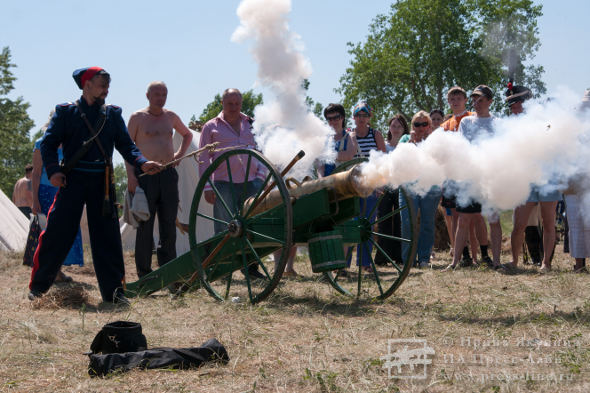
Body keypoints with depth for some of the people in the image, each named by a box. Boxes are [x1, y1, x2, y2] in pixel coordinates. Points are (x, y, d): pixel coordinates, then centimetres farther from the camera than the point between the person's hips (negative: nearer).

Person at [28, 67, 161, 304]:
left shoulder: (113, 114, 13)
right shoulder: (66, 112, 4)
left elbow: (126, 145, 9)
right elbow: (48, 144, 2)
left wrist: (142, 163, -9)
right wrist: (53, 170, -14)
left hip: (101, 182, 3)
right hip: (72, 179, -3)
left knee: (107, 235, 1)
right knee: (57, 232, -3)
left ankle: (113, 289, 7)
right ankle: (38, 285, 10)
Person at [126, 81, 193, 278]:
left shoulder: (171, 116, 13)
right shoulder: (138, 118, 1)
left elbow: (188, 135, 31)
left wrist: (180, 153, 14)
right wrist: (131, 175, -10)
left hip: (168, 174, 4)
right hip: (145, 175, -4)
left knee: (169, 224, 4)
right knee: (145, 224, -3)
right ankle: (144, 273, 3)